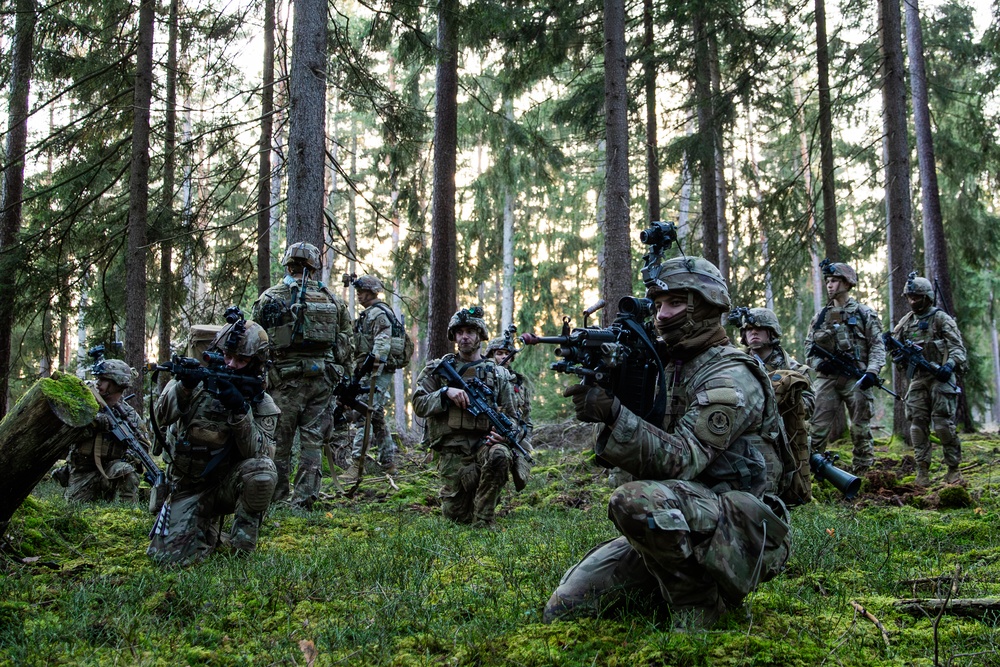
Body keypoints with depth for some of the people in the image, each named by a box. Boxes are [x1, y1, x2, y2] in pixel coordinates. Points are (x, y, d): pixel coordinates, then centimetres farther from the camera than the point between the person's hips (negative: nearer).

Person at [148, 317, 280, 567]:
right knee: (169, 555, -14)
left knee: (263, 469, -33)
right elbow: (162, 417, -16)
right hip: (190, 487, 1)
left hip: (229, 484, -1)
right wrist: (184, 386, -34)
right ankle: (209, 529, 19)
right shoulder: (200, 380, -4)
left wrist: (240, 410, -31)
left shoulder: (262, 404, -5)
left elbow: (259, 452, -19)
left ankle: (242, 542, -11)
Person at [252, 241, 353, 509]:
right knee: (312, 439, 7)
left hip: (285, 377, -2)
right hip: (322, 376, 3)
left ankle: (276, 497, 11)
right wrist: (344, 378, 17)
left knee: (280, 440, 6)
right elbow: (346, 344, 10)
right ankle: (304, 498, 7)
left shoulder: (269, 298, 0)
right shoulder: (332, 299, 8)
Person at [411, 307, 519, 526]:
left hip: (484, 443, 0)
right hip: (452, 451, 0)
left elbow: (511, 417, 12)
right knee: (456, 514, -4)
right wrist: (446, 392, -15)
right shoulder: (438, 369, 8)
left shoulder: (497, 375, 10)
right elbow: (418, 404, 0)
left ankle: (483, 523, -20)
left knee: (499, 455, -36)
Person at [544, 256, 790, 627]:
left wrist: (615, 414, -35)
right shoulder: (670, 369, 16)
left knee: (637, 500, -38)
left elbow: (682, 460, -23)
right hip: (677, 527, 8)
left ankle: (697, 612, -15)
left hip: (740, 534, -8)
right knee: (565, 608, -5)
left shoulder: (730, 377, -11)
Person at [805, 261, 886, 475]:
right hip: (827, 377, 2)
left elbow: (877, 345, 0)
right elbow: (809, 347, 15)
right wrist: (819, 363, -5)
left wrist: (872, 371, -15)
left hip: (856, 378, -2)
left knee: (861, 429, 3)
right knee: (818, 428, -3)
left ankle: (861, 473, 10)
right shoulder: (821, 317, 15)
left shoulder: (864, 313, 5)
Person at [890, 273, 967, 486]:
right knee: (917, 424, 0)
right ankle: (922, 470, 3)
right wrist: (898, 353, -5)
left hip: (940, 377, -5)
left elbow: (958, 347, -7)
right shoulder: (906, 321, 14)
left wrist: (950, 365, -25)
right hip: (917, 379, 5)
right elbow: (896, 346, 19)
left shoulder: (941, 318, -1)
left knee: (943, 424, -9)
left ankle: (953, 469, 1)